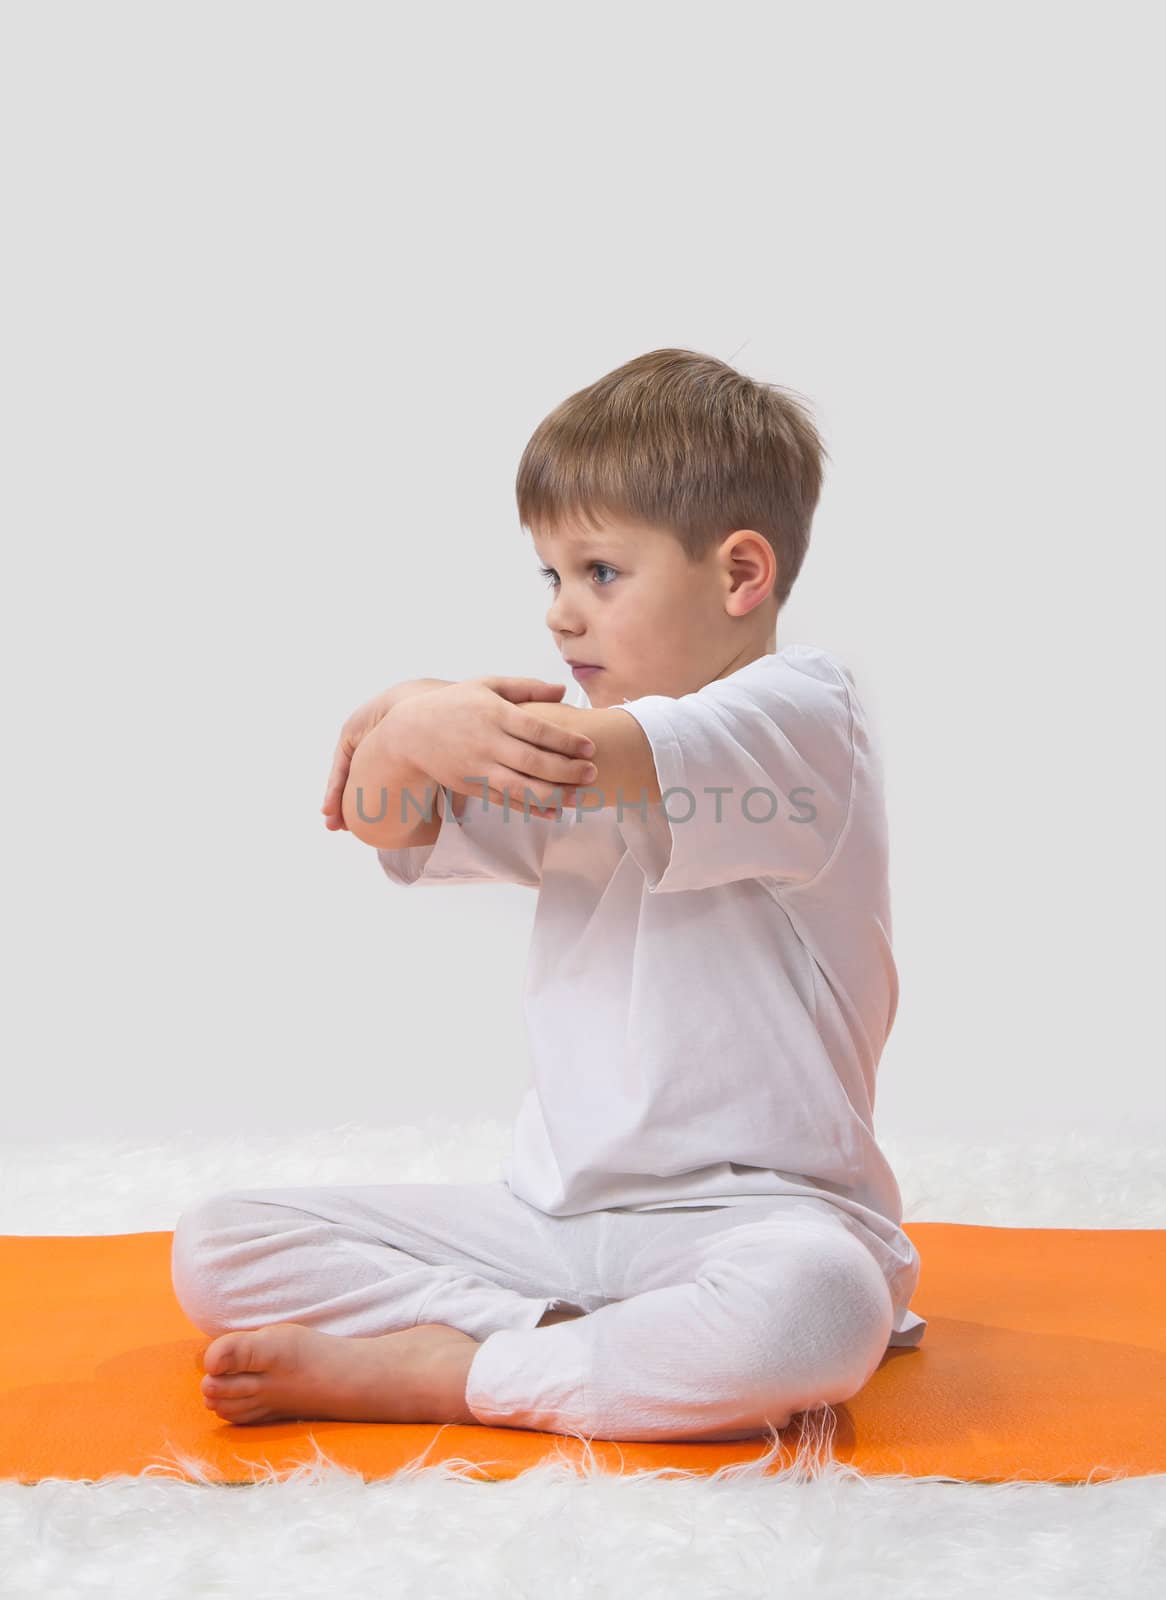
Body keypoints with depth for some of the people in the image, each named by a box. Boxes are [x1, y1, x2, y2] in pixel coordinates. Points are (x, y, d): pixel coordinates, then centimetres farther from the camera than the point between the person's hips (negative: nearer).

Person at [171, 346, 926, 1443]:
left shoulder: (801, 710, -7)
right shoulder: (571, 744, 17)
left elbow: (598, 761, -26)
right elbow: (394, 829, 5)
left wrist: (415, 717, -14)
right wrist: (412, 731, -16)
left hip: (749, 1212, -6)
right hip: (549, 1215, 7)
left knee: (809, 1305, -41)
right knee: (215, 1249, -5)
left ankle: (428, 1374, -21)